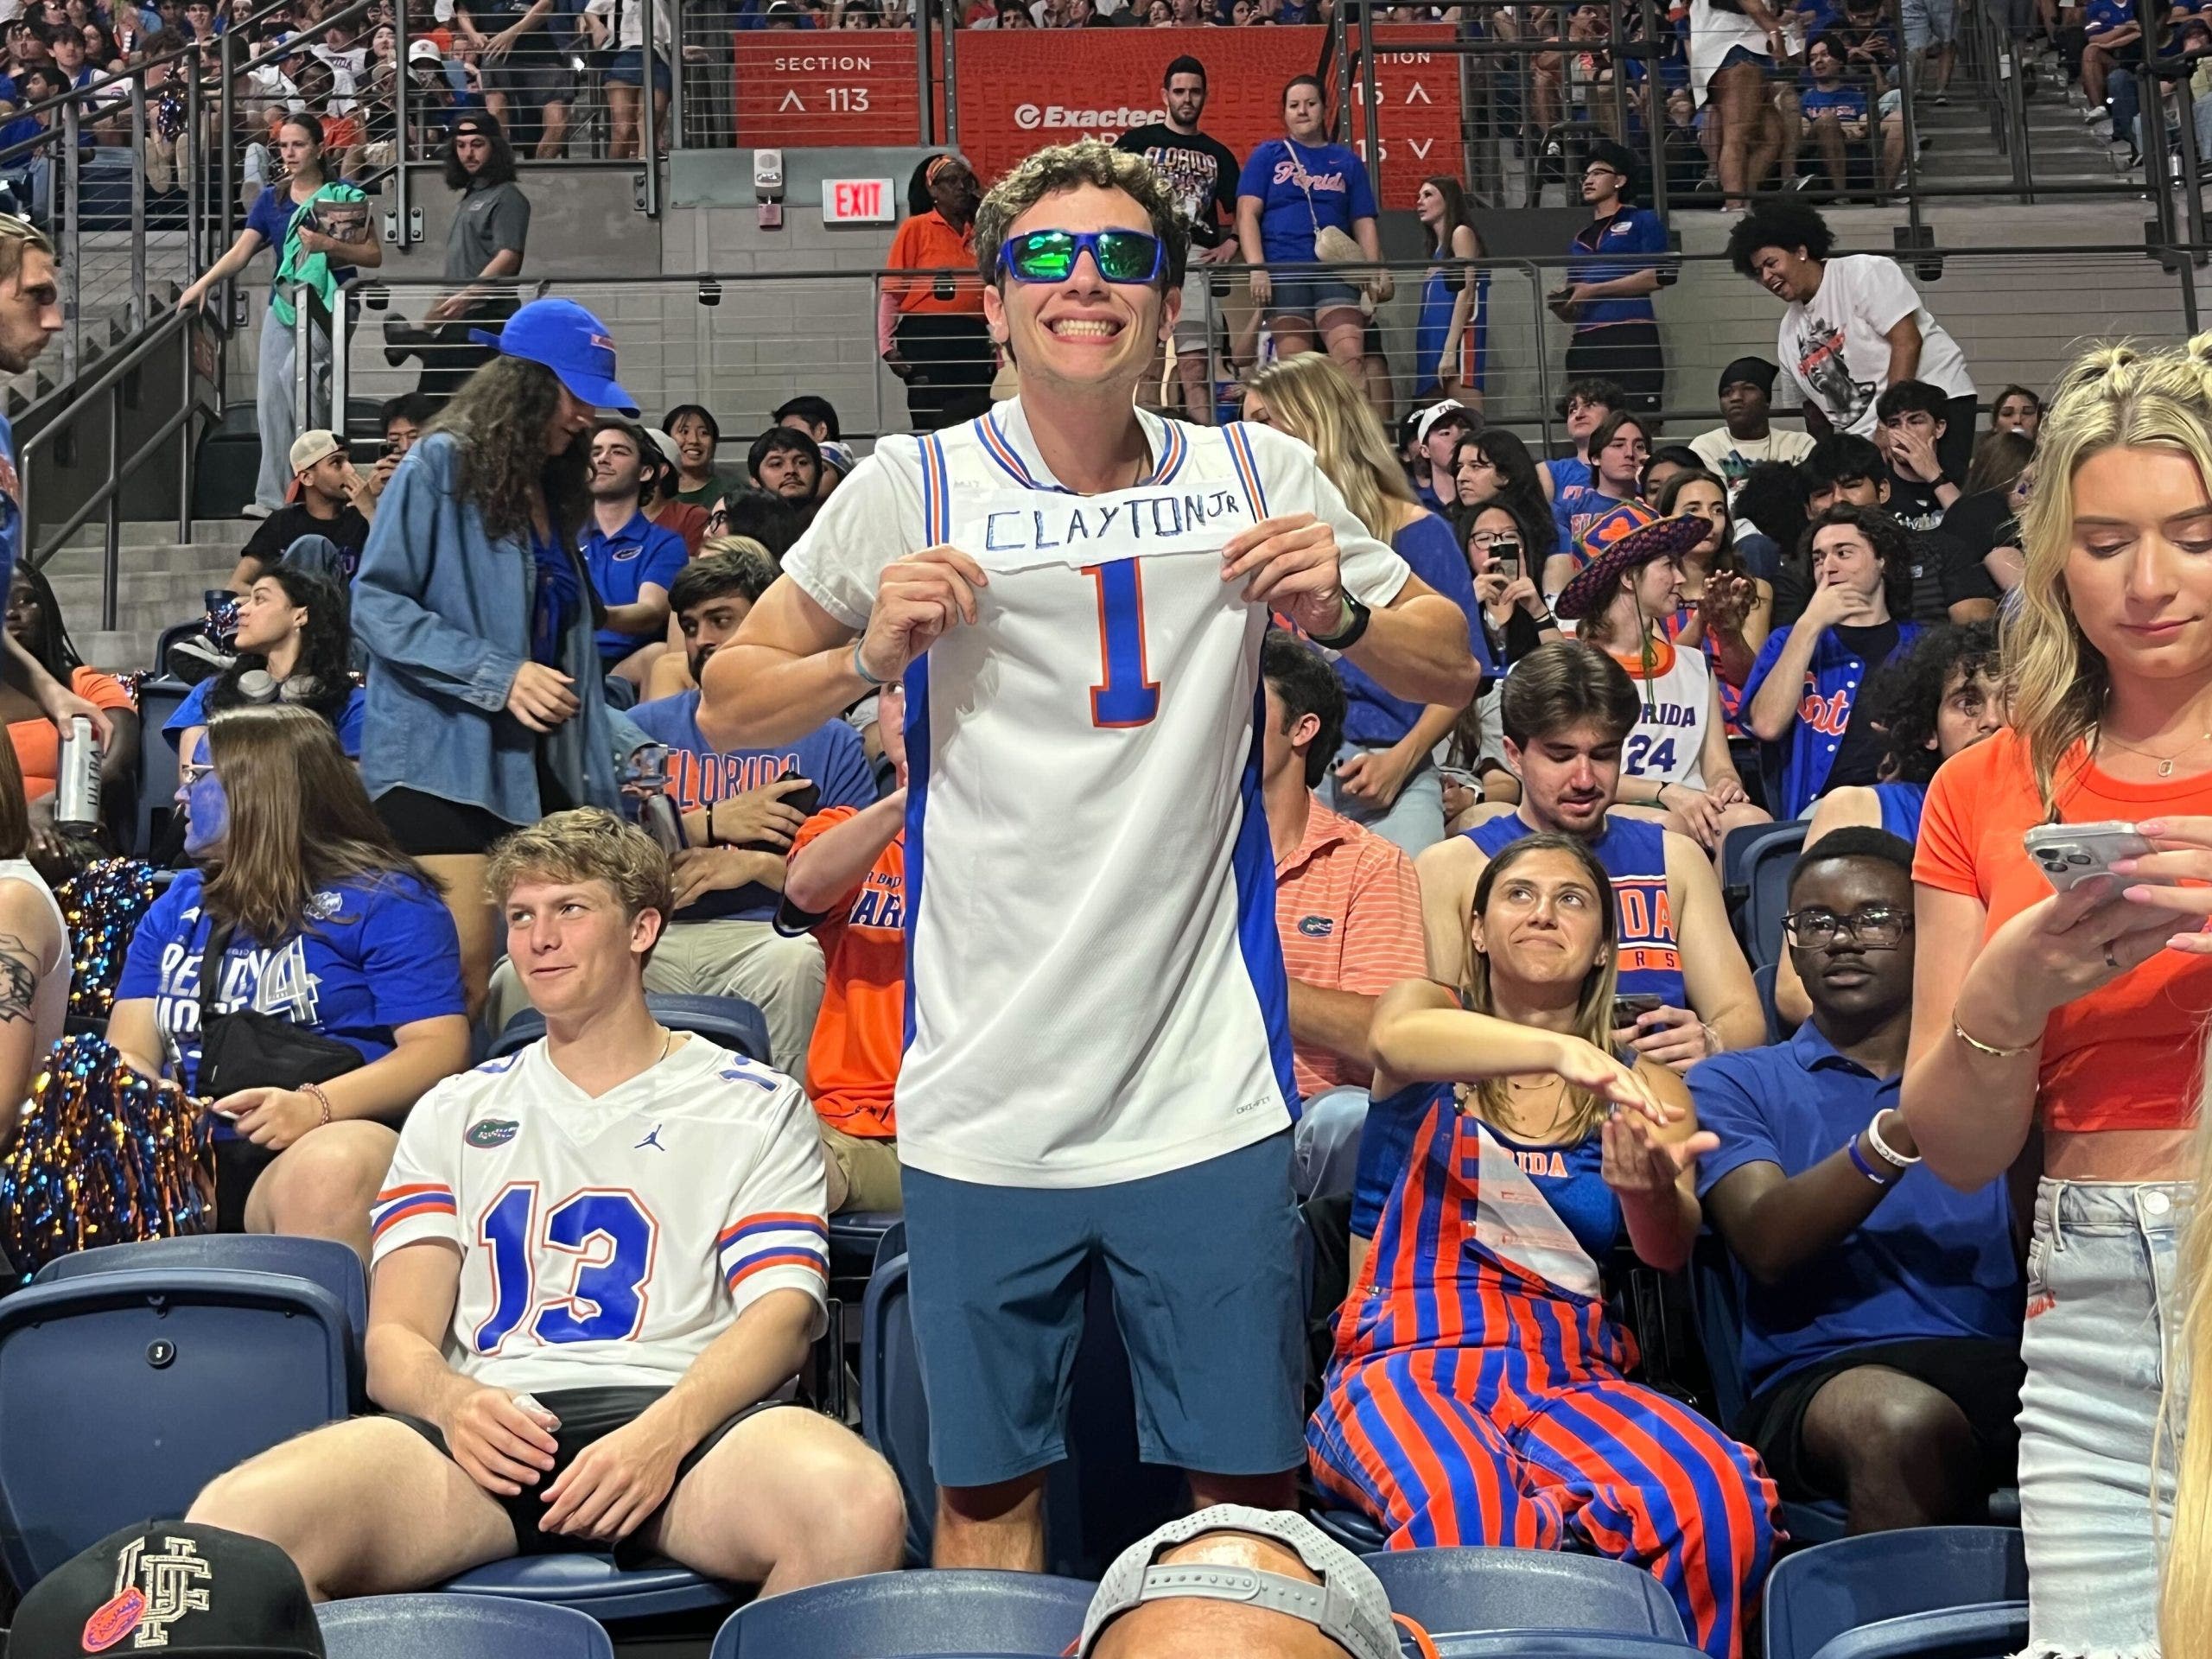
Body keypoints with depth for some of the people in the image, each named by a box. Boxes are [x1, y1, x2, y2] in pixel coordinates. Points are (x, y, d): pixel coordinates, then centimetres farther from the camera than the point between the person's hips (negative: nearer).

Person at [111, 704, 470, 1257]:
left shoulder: (384, 899, 7)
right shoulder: (176, 906, 25)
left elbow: (439, 1046, -4)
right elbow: (129, 1053, 18)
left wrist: (316, 1105, -20)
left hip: (336, 1136, -4)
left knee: (328, 1172, -40)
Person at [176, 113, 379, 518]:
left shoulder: (343, 194, -1)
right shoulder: (271, 199, 12)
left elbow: (374, 255, -3)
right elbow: (240, 252, 6)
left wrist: (329, 245, -17)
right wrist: (202, 283, -7)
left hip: (328, 303, -5)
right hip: (283, 305, 5)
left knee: (295, 372, -27)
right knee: (270, 400, 0)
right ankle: (272, 497, 6)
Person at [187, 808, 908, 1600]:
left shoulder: (755, 1106, 17)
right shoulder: (455, 1115, 26)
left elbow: (782, 1311, 3)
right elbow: (396, 1336, 16)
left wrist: (664, 1432, -18)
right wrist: (455, 1403, -10)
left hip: (686, 1416, -1)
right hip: (502, 1428, 2)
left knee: (859, 1505, -38)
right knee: (232, 1517, -29)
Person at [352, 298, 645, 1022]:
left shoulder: (554, 491, 19)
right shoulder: (441, 464, -4)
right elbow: (377, 604, -11)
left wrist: (596, 774, 14)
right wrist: (498, 676, -18)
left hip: (535, 768, 7)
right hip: (444, 758, -7)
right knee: (461, 969, -12)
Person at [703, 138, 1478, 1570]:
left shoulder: (1259, 476, 4)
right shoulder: (913, 488, 0)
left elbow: (1452, 667, 11)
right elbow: (731, 704, 6)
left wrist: (1342, 612, -9)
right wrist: (872, 655, -13)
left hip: (1207, 1084, 1)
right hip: (986, 1091, 0)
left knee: (1250, 1485, 7)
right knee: (986, 1488, 9)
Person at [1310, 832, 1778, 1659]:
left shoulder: (1641, 1084, 18)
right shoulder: (1430, 1012, 13)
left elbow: (1669, 1250, -2)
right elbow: (1395, 1039, -15)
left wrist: (1650, 1191, -28)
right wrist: (1563, 1051, -34)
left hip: (1567, 1376, 3)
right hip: (1407, 1363, -2)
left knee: (1720, 1499, -31)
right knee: (1476, 1515, -38)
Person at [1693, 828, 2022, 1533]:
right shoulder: (1736, 1084, 16)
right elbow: (1767, 1246, -3)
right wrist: (1901, 1132, -18)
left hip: (2003, 1367, 2)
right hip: (1821, 1379, -1)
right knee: (1907, 1421, -37)